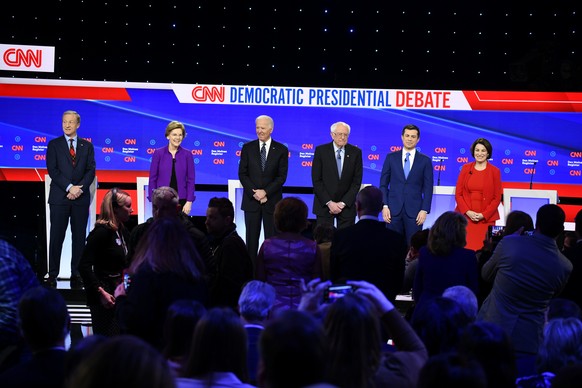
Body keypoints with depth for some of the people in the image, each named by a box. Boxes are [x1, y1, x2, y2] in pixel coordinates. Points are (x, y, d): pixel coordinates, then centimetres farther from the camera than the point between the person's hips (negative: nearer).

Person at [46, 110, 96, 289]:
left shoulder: (87, 146, 11)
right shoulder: (54, 145, 5)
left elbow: (91, 170, 4)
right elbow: (52, 170, -4)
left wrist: (79, 188, -11)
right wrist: (69, 187, -13)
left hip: (81, 197, 2)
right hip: (59, 197, -2)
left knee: (79, 237, 3)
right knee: (56, 236, -2)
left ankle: (76, 274, 7)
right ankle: (53, 274, 2)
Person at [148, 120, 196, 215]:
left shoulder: (187, 154, 5)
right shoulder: (158, 153, 2)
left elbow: (191, 179, 5)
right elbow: (152, 178, 4)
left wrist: (189, 201, -3)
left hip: (181, 199, 1)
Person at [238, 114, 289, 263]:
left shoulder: (281, 149, 1)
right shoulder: (247, 148, 5)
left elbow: (282, 177, -3)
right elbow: (242, 174, 1)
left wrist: (265, 192, -13)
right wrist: (254, 193, -11)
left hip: (272, 201, -1)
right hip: (251, 200, 1)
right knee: (251, 238, 4)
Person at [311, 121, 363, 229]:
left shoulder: (356, 152, 2)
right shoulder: (321, 150, -1)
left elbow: (357, 181, 1)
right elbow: (316, 180, -3)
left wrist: (343, 203, -7)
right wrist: (329, 202, -10)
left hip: (347, 205, 1)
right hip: (325, 205, -1)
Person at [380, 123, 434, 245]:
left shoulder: (425, 161, 5)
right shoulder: (391, 157, 8)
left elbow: (428, 188, 3)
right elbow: (383, 184, 8)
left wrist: (424, 210, -6)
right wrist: (384, 206, -3)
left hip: (414, 211, -1)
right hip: (393, 209, 1)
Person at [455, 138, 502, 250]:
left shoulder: (495, 171, 4)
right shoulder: (466, 168, 10)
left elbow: (497, 198, 3)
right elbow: (458, 193, 7)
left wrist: (484, 215, -9)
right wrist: (467, 212, -7)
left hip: (486, 219, -1)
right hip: (466, 216, 1)